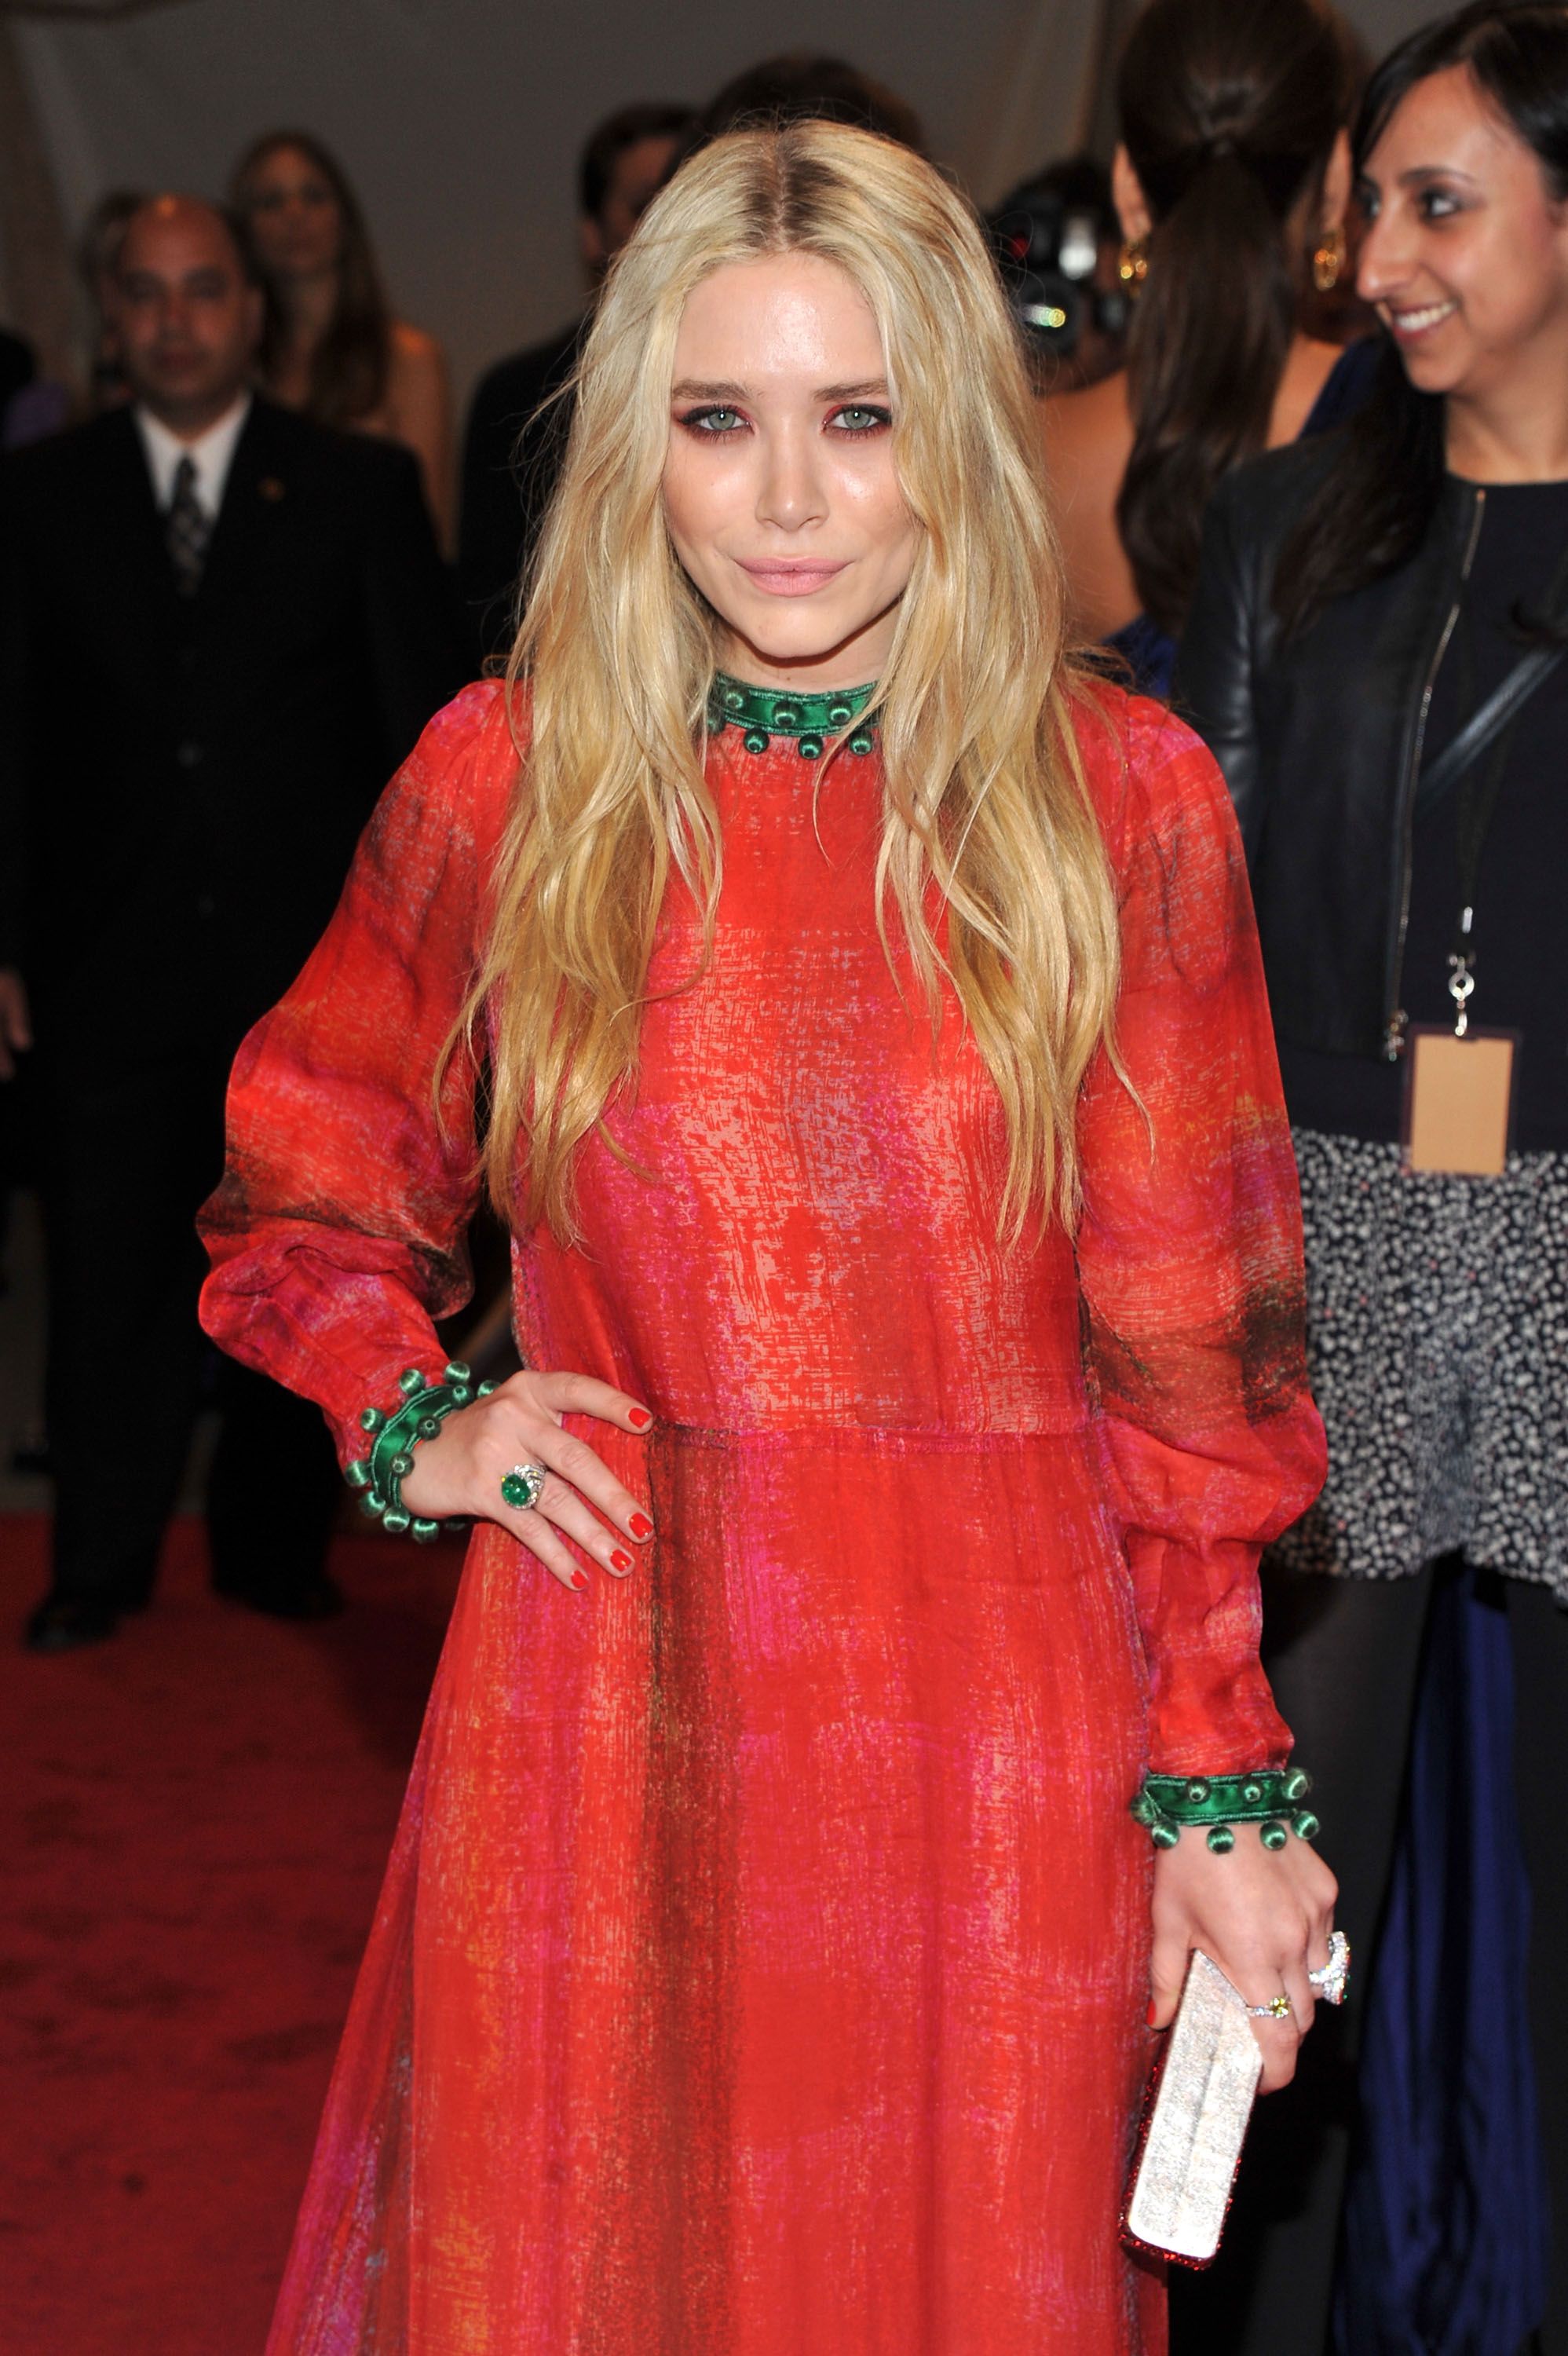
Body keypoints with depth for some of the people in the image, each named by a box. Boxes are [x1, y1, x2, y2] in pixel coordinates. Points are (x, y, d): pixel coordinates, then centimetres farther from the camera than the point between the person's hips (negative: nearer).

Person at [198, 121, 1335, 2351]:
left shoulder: (1125, 799, -2)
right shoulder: (506, 778, 1)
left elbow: (1197, 1347, 0)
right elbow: (295, 1197, 15)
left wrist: (1219, 1789, -2)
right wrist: (413, 1428, -2)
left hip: (995, 1733, 0)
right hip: (601, 1722, 1)